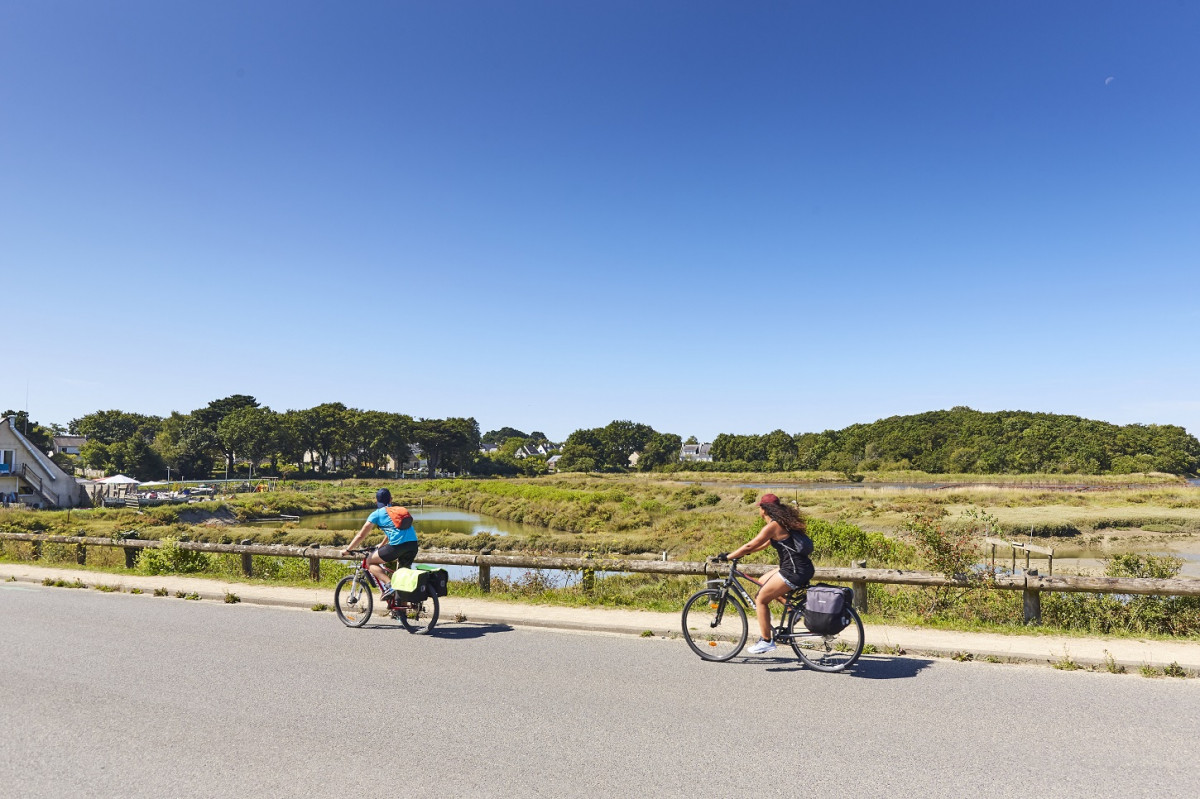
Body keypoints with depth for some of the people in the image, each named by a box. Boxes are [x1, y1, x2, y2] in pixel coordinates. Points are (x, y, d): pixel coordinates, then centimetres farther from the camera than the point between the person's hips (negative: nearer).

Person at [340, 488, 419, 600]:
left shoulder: (377, 514, 12)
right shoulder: (400, 509, 27)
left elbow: (361, 535, 14)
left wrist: (347, 550, 26)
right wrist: (382, 545, 55)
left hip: (397, 545, -6)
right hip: (413, 544, 6)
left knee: (369, 562, 14)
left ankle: (389, 585, -3)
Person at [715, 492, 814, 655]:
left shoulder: (773, 526, -14)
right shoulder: (782, 522, 15)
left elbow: (750, 546, -14)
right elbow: (766, 544, 24)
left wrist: (727, 557, -4)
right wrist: (740, 553, 22)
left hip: (794, 571, -9)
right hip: (804, 567, 9)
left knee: (761, 600, 0)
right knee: (764, 580, 23)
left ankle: (766, 641, 5)